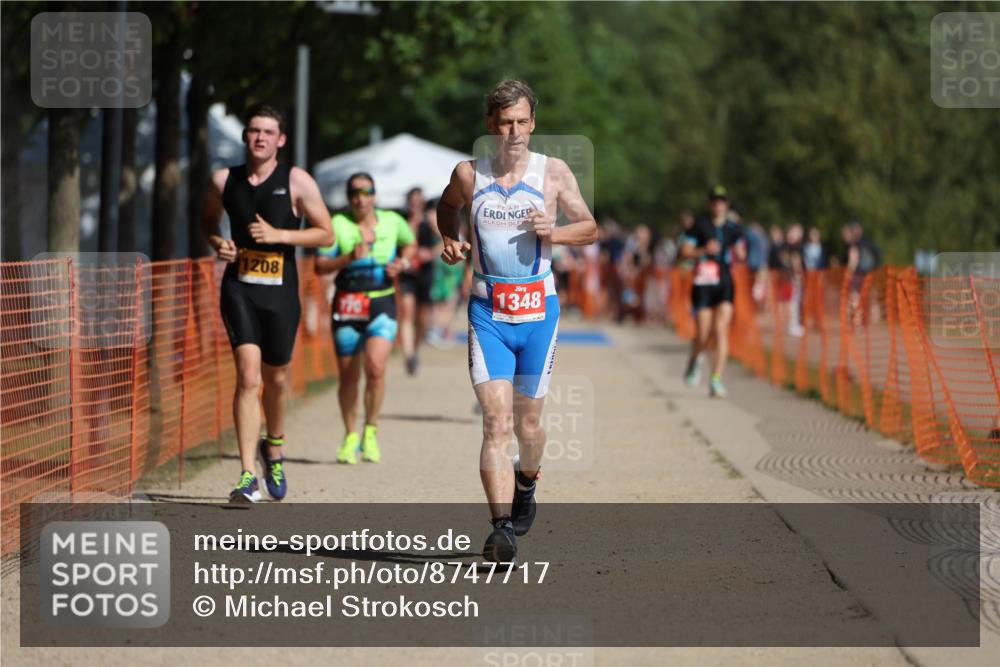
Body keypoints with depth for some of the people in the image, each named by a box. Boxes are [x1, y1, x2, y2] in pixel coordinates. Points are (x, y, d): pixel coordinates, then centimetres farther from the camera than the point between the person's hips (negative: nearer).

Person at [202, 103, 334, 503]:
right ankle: (248, 477, -19)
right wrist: (217, 243, 0)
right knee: (248, 375, -16)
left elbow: (326, 234, -1)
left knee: (276, 377, 13)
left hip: (280, 290, 0)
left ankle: (273, 448, 43)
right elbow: (209, 221, 22)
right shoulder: (224, 180, 4)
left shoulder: (296, 181, -2)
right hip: (239, 287, 0)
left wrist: (279, 235, -13)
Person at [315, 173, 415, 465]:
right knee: (348, 375, 6)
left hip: (382, 304, 0)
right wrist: (348, 258, -21)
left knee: (375, 366, -19)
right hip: (347, 306, 0)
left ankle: (370, 432, -1)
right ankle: (350, 437, 25)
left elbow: (409, 244, 25)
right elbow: (320, 265, -5)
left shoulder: (393, 221, 5)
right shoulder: (338, 224, -2)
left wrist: (402, 263, 5)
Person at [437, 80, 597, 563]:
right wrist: (449, 240, 4)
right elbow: (447, 206, 23)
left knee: (527, 421, 11)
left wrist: (554, 232, -13)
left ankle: (526, 485, 43)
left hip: (538, 310, 1)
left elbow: (590, 228, 7)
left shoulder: (553, 172, 1)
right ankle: (502, 528, -22)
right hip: (488, 313, -1)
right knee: (495, 422, -14)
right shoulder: (469, 174, 2)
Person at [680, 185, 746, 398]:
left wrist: (740, 253, -3)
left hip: (725, 284, 2)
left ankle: (716, 380, -12)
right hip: (703, 285, -2)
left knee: (721, 330, -13)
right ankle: (694, 360, 34)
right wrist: (704, 250, -19)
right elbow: (685, 251, -4)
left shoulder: (734, 228, 9)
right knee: (703, 335, -2)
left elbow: (741, 255, 20)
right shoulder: (700, 226, 0)